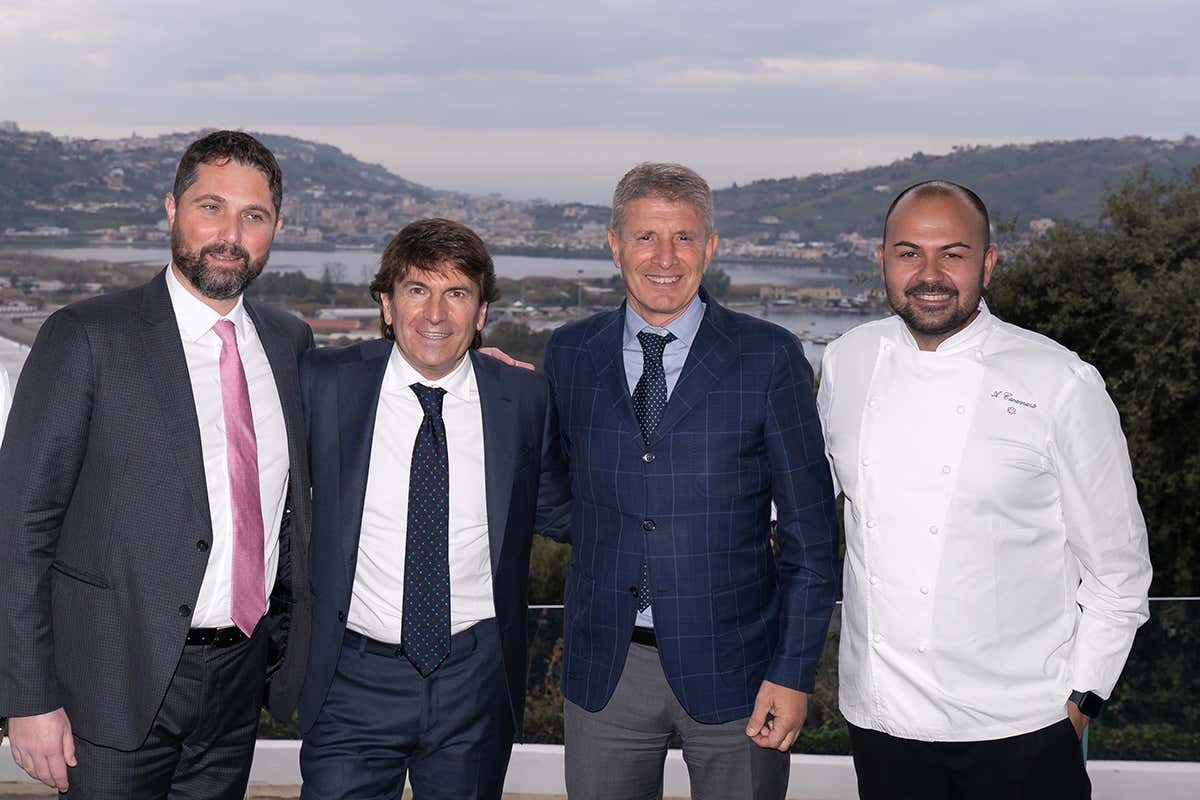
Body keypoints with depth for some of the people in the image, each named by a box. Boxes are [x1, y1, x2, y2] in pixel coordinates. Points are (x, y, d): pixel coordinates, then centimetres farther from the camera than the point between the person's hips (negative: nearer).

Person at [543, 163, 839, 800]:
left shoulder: (769, 357, -5)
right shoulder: (569, 354, 4)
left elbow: (810, 532, -4)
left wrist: (794, 673, -8)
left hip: (732, 668, -2)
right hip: (604, 669, 2)